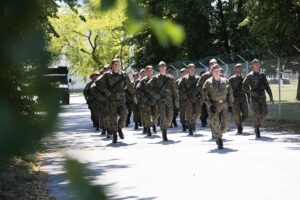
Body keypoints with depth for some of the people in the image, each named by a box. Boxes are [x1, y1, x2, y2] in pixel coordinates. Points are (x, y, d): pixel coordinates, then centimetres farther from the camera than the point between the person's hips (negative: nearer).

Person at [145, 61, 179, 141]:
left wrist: (176, 100, 7)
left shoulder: (170, 78, 11)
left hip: (169, 99, 3)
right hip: (160, 99, -3)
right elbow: (147, 87, 6)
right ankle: (164, 135, -9)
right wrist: (154, 94, -4)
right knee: (162, 116, -13)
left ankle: (165, 128, 23)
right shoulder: (156, 78, 4)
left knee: (170, 116, -2)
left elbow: (174, 90, 13)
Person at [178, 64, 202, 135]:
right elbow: (180, 88, 5)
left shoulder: (198, 78, 8)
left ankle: (193, 121, 23)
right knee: (189, 114, -5)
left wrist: (200, 96, 4)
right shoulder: (185, 78, 2)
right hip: (188, 99, -2)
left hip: (197, 99, 2)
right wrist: (184, 95, -4)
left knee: (198, 113, -9)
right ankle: (190, 130, 5)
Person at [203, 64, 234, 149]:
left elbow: (230, 93, 13)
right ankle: (219, 141, 6)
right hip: (213, 106, -3)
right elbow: (205, 95, -4)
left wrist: (230, 105, 7)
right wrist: (210, 105, -13)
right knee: (215, 124, -8)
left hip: (224, 105, 3)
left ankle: (219, 134, 27)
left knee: (225, 124, -3)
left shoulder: (225, 81, 9)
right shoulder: (208, 83, -1)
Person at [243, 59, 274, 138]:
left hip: (262, 97, 4)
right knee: (257, 114, -11)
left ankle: (258, 125, 21)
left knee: (264, 113, -4)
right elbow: (244, 86, -5)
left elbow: (267, 86, 14)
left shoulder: (262, 75, 12)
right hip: (254, 97, -4)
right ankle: (256, 129, 4)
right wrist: (251, 92, -17)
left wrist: (271, 96, 9)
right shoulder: (250, 76, -2)